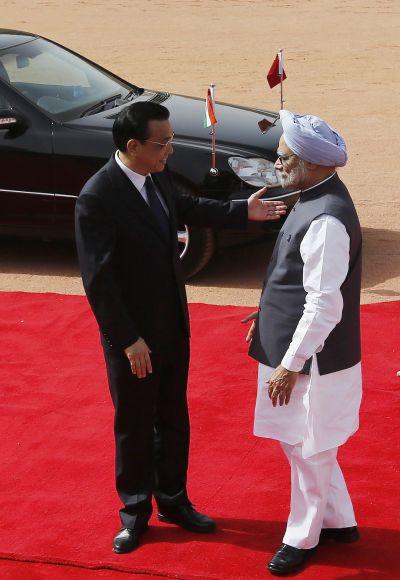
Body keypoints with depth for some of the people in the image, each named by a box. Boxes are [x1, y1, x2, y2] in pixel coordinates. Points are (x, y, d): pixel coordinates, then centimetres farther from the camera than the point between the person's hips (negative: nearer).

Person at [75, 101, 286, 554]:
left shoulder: (158, 176, -2)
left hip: (173, 324, 7)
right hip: (133, 334, -7)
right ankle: (135, 511, 28)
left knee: (173, 417, 18)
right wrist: (128, 339, -21)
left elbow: (187, 209, 21)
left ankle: (173, 500, 35)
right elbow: (98, 278, -23)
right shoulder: (97, 198, -25)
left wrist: (243, 212, 12)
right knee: (134, 423, 10)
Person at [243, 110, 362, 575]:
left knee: (308, 448, 8)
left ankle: (303, 537, 26)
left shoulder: (326, 221, -27)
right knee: (303, 442, 22)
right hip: (293, 344, 10)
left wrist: (290, 366, -21)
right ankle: (338, 521, 37)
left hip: (313, 358, -10)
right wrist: (270, 315, 17)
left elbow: (324, 306, -26)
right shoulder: (315, 198, 4)